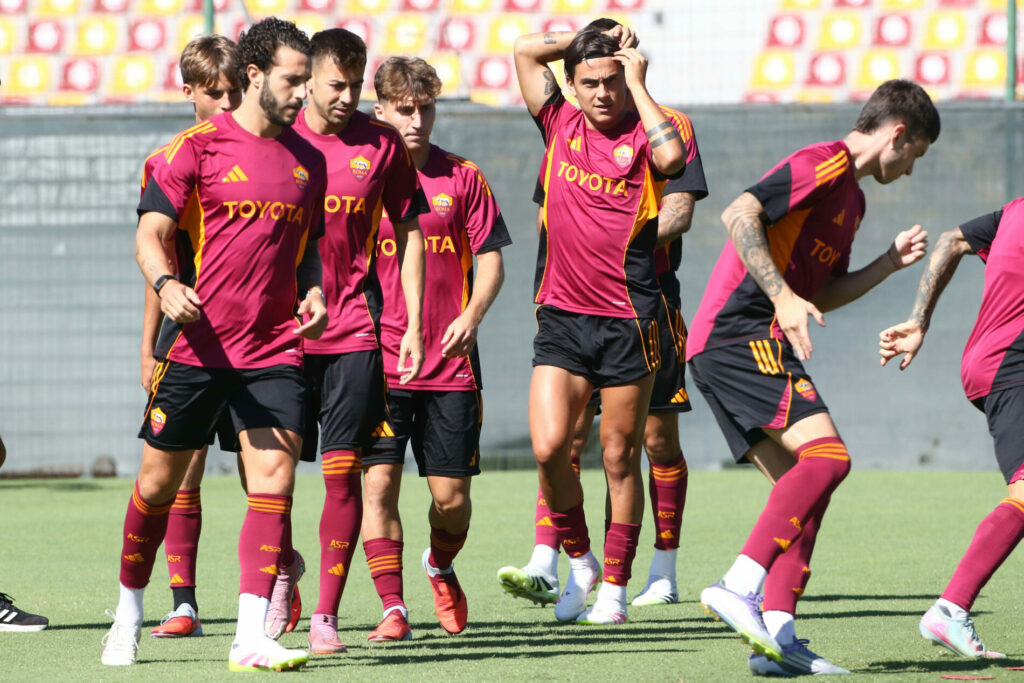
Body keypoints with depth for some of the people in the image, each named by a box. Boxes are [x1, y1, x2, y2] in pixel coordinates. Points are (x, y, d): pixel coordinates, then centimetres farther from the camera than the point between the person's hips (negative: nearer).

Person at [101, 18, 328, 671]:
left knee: (275, 475, -12)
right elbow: (151, 233, -8)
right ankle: (129, 612, 28)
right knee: (160, 481, 6)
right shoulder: (198, 147, -4)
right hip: (197, 345, -3)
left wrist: (313, 294, 3)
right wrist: (166, 283, -28)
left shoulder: (308, 160, 12)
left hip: (275, 349, 3)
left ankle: (251, 637, -14)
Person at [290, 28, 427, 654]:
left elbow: (409, 233, 11)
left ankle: (326, 615, -3)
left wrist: (414, 324, 5)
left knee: (344, 471, -6)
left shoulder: (382, 144, 4)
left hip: (353, 331, 0)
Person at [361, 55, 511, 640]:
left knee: (452, 495, 2)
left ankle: (442, 568, 33)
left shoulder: (462, 177, 6)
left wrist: (472, 313, -11)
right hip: (379, 361, -1)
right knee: (379, 481, -12)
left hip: (450, 362, 1)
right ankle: (393, 607, -6)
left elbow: (491, 258, 6)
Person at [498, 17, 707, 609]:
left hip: (649, 300, -3)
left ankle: (664, 575, 13)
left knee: (659, 439, 3)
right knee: (566, 435, -7)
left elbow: (678, 213, -8)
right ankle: (545, 569, -14)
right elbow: (551, 215, 17)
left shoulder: (668, 127, 1)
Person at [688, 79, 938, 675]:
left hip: (724, 346, 11)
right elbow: (740, 215, -19)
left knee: (801, 488, 4)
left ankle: (777, 633, -5)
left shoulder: (853, 197, 25)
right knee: (827, 455, -21)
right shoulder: (825, 165, -7)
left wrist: (890, 264, 21)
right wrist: (783, 296, -26)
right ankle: (740, 587, -27)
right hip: (742, 333, -11)